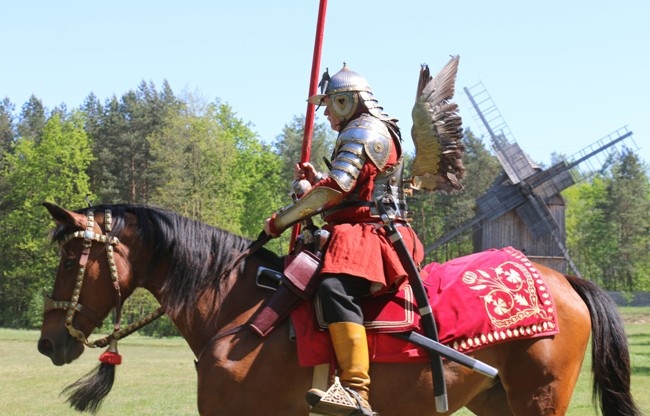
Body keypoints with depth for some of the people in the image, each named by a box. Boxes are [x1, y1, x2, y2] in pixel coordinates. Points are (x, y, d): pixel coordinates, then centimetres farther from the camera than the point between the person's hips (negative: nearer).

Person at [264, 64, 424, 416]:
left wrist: (281, 220, -13)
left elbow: (334, 189, -19)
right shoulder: (373, 132, 27)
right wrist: (314, 178, 21)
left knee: (335, 288, -36)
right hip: (361, 232, 12)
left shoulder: (363, 131, -7)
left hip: (369, 233, -12)